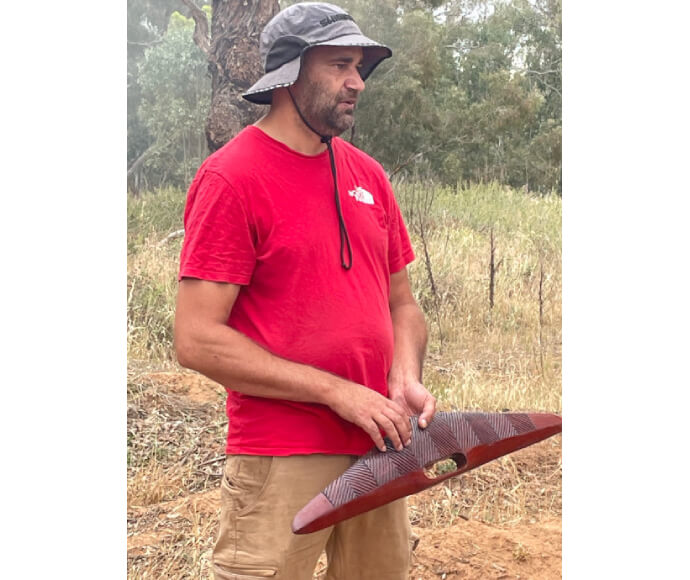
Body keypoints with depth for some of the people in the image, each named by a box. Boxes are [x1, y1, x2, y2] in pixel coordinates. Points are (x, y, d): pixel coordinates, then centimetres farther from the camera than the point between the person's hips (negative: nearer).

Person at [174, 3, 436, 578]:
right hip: (282, 463, -6)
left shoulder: (368, 174, 9)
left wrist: (406, 379, -5)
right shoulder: (232, 177, -10)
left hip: (377, 448, 6)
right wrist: (338, 392, -17)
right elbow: (197, 340, -16)